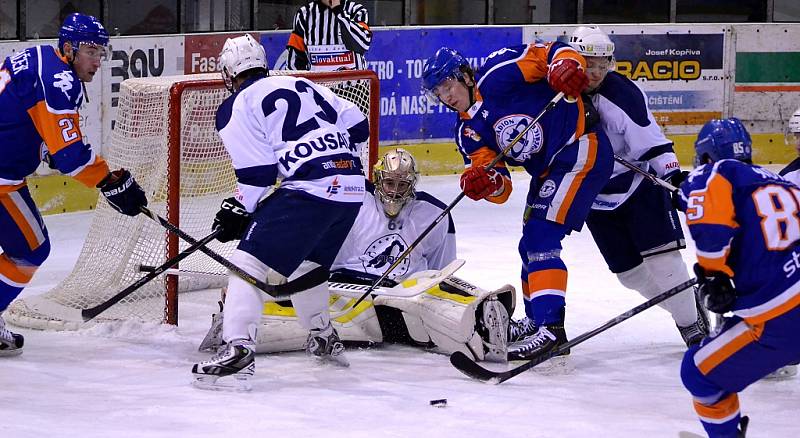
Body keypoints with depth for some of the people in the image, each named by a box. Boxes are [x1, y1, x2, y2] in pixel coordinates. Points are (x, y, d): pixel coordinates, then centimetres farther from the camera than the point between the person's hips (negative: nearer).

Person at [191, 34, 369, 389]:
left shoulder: (236, 107, 3)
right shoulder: (304, 86, 23)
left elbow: (257, 172, -4)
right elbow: (357, 123, 21)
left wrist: (236, 212, 8)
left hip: (309, 187, -8)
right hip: (351, 187, 8)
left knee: (251, 261, -5)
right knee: (306, 263, 29)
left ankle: (238, 348, -19)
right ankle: (324, 338, 42)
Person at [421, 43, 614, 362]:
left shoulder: (497, 75, -13)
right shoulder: (468, 131, 7)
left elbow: (551, 52, -14)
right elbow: (501, 189, 1)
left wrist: (566, 66, -36)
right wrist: (485, 183, -22)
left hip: (581, 152, -10)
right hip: (547, 171, 10)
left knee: (540, 236, -19)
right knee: (532, 245, 17)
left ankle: (551, 326, -24)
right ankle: (539, 324, 32)